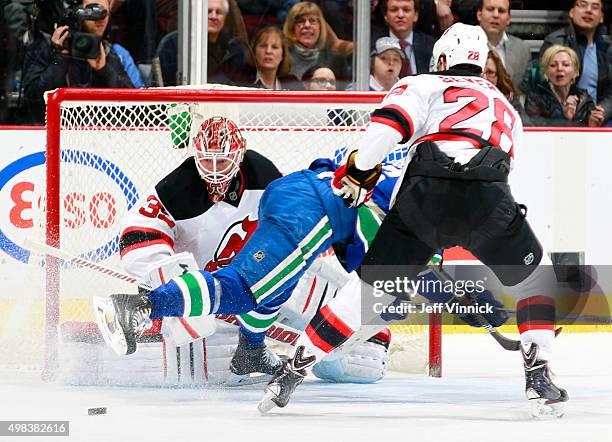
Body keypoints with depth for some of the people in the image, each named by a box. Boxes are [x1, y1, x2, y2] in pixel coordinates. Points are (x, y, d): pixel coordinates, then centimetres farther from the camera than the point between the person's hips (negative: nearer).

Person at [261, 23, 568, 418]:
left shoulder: (426, 85, 22)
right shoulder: (507, 109, 37)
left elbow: (392, 120, 0)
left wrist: (358, 170, 8)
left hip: (425, 195, -1)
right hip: (489, 200, 1)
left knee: (368, 286, 12)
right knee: (536, 278, 26)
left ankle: (293, 371, 12)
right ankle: (539, 380, 12)